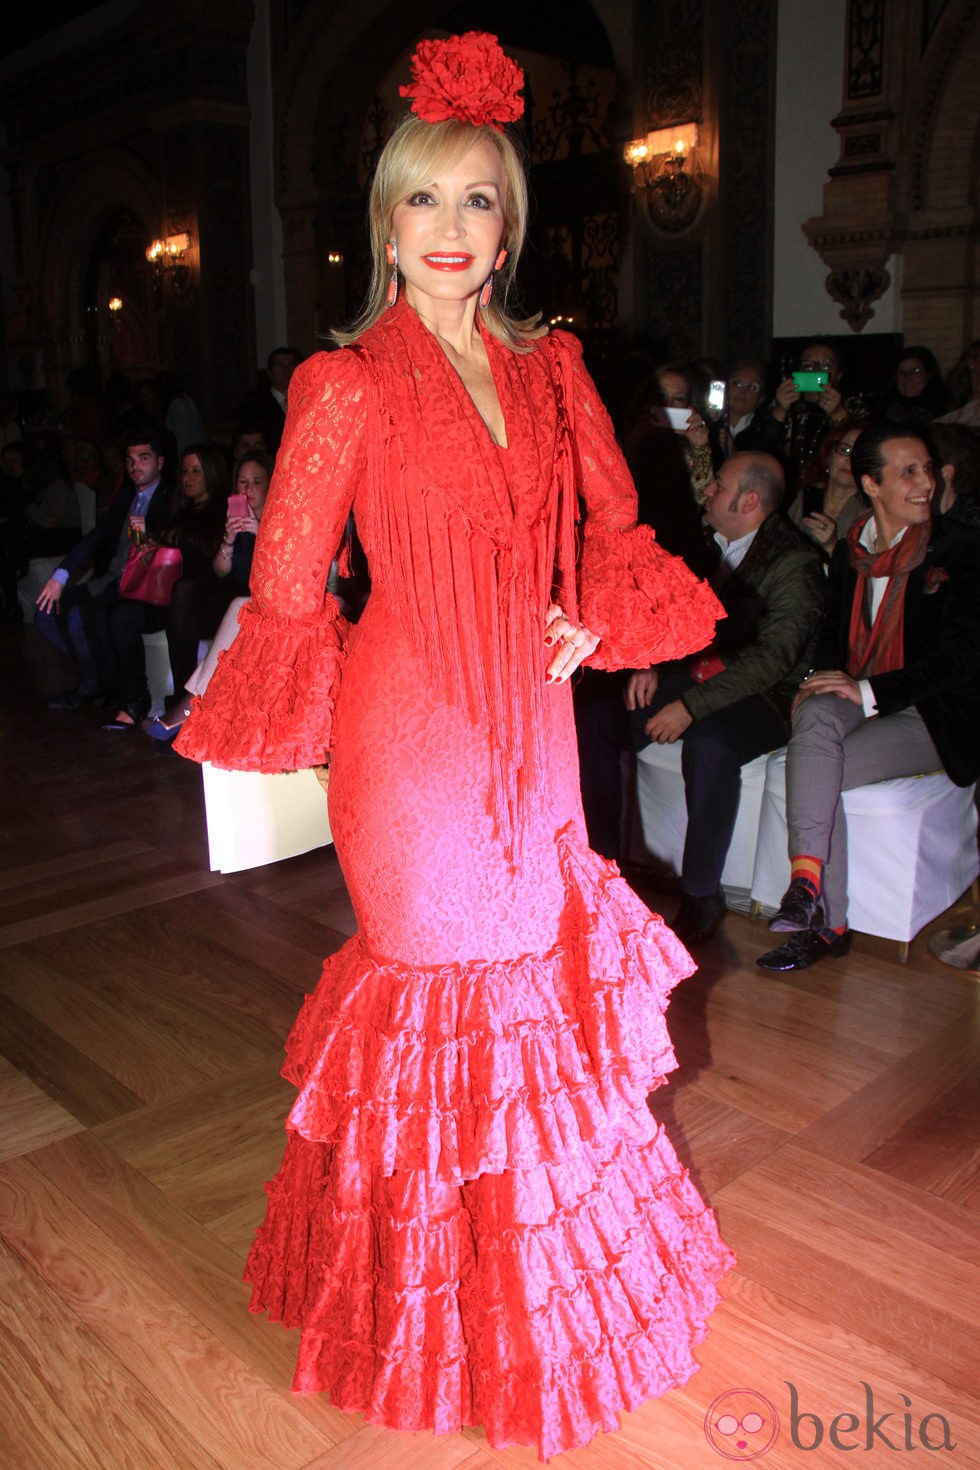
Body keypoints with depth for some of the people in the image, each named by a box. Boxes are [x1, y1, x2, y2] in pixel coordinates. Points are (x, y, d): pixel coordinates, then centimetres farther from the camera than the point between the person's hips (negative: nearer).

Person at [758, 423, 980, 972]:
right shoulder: (851, 550, 13)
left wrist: (870, 691, -17)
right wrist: (823, 679, -3)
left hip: (933, 716, -4)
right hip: (855, 698, 4)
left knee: (811, 766, -28)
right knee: (815, 718, -31)